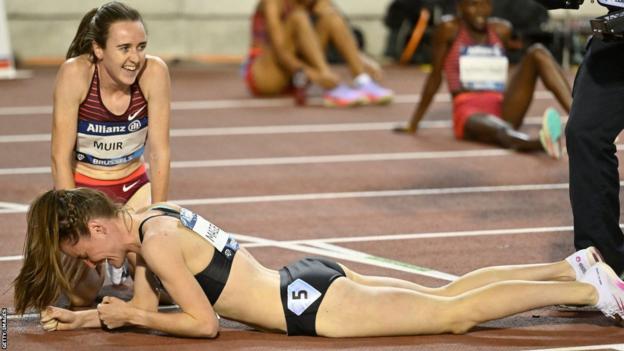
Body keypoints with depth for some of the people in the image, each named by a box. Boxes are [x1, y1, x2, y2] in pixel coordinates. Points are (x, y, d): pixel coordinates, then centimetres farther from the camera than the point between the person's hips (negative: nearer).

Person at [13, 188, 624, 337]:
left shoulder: (156, 242, -18)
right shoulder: (148, 218, 9)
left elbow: (202, 323, -17)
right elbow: (147, 304, 19)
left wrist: (128, 317, -10)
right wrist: (83, 318, 11)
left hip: (311, 306, -9)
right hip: (311, 280, 9)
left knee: (455, 313, -5)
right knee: (445, 294, 15)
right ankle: (572, 267, 18)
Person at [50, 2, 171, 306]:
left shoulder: (154, 72, -21)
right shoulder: (75, 73, -26)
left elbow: (159, 152, -14)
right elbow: (60, 156, -22)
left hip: (132, 183, 2)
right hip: (82, 186, -2)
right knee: (82, 290, -18)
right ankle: (66, 257, 19)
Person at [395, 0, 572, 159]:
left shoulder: (502, 30, 13)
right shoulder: (449, 29, 0)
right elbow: (435, 76, 5)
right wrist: (413, 124, 9)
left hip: (502, 109, 5)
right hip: (468, 111, -5)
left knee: (537, 52, -13)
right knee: (503, 132, -40)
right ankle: (544, 141, -77)